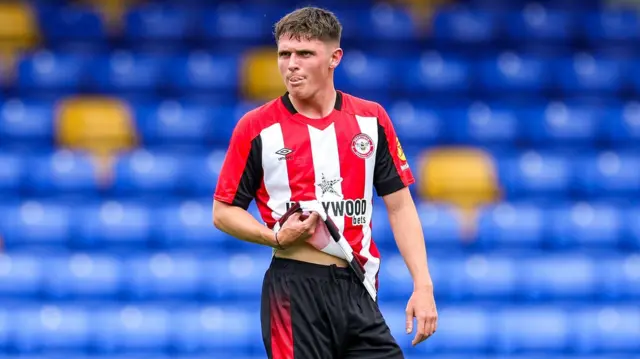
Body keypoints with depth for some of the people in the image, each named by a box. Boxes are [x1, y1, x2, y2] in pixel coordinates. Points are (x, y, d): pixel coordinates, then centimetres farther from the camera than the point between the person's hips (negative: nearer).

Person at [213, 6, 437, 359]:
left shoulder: (372, 119, 7)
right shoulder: (256, 128, -1)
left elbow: (399, 206, 9)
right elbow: (223, 211, 5)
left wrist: (423, 286, 1)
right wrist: (276, 236, -14)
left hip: (359, 292, 3)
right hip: (295, 287, -3)